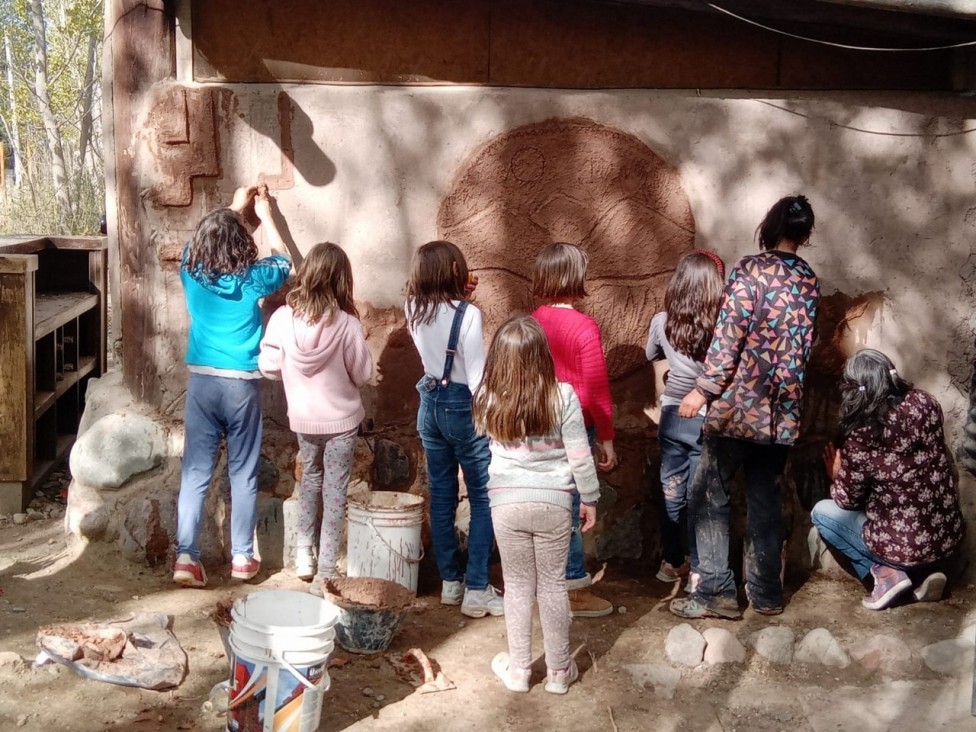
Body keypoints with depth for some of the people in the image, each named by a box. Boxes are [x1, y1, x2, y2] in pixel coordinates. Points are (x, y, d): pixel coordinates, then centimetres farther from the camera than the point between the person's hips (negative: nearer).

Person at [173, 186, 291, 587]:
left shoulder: (192, 272, -2)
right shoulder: (252, 279, -9)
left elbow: (199, 242, 22)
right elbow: (282, 260, 14)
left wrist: (234, 209, 32)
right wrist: (264, 215, 24)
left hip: (202, 382, 2)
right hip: (242, 385, -2)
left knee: (195, 472, 4)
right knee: (243, 473, 8)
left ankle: (186, 557, 1)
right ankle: (242, 557, 14)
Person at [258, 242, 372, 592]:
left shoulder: (283, 317, -13)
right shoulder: (347, 324, -19)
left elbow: (268, 366, -4)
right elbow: (362, 373, -9)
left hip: (302, 418, 3)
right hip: (341, 420, -3)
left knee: (310, 477, 27)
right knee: (334, 491, 7)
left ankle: (304, 551, 28)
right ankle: (324, 574, 11)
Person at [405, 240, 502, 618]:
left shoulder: (415, 310, -1)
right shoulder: (467, 314, -20)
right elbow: (476, 374, -19)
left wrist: (460, 295, 13)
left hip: (430, 405, 7)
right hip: (463, 408, -6)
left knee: (441, 496, 14)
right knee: (483, 500, 4)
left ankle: (450, 582, 23)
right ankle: (476, 590, 5)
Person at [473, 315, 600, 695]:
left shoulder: (488, 397, -9)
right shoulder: (562, 396, -14)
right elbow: (580, 456, -8)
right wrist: (589, 498, 5)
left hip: (506, 503, 1)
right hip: (553, 503, -1)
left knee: (517, 585, 15)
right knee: (553, 585, 13)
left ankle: (518, 669, 25)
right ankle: (558, 670, 24)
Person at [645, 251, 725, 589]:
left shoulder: (662, 322, -5)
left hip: (673, 416, 3)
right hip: (707, 419, -3)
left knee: (671, 491, 15)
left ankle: (672, 562, 28)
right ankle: (697, 570, 14)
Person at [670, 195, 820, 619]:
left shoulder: (750, 270, -9)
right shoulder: (810, 283, 9)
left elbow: (729, 336, -15)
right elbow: (802, 347, 16)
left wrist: (703, 390, -11)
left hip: (739, 405, -5)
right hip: (782, 410, 6)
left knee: (710, 495, 3)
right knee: (765, 500, 13)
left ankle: (716, 592, 2)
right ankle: (766, 593, 19)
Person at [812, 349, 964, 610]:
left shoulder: (858, 439, -22)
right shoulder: (925, 404, -9)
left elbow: (847, 501, -5)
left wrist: (837, 476, 15)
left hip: (906, 547, -5)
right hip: (950, 535, 5)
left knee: (821, 512, 15)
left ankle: (886, 572, 3)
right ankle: (925, 571, 14)